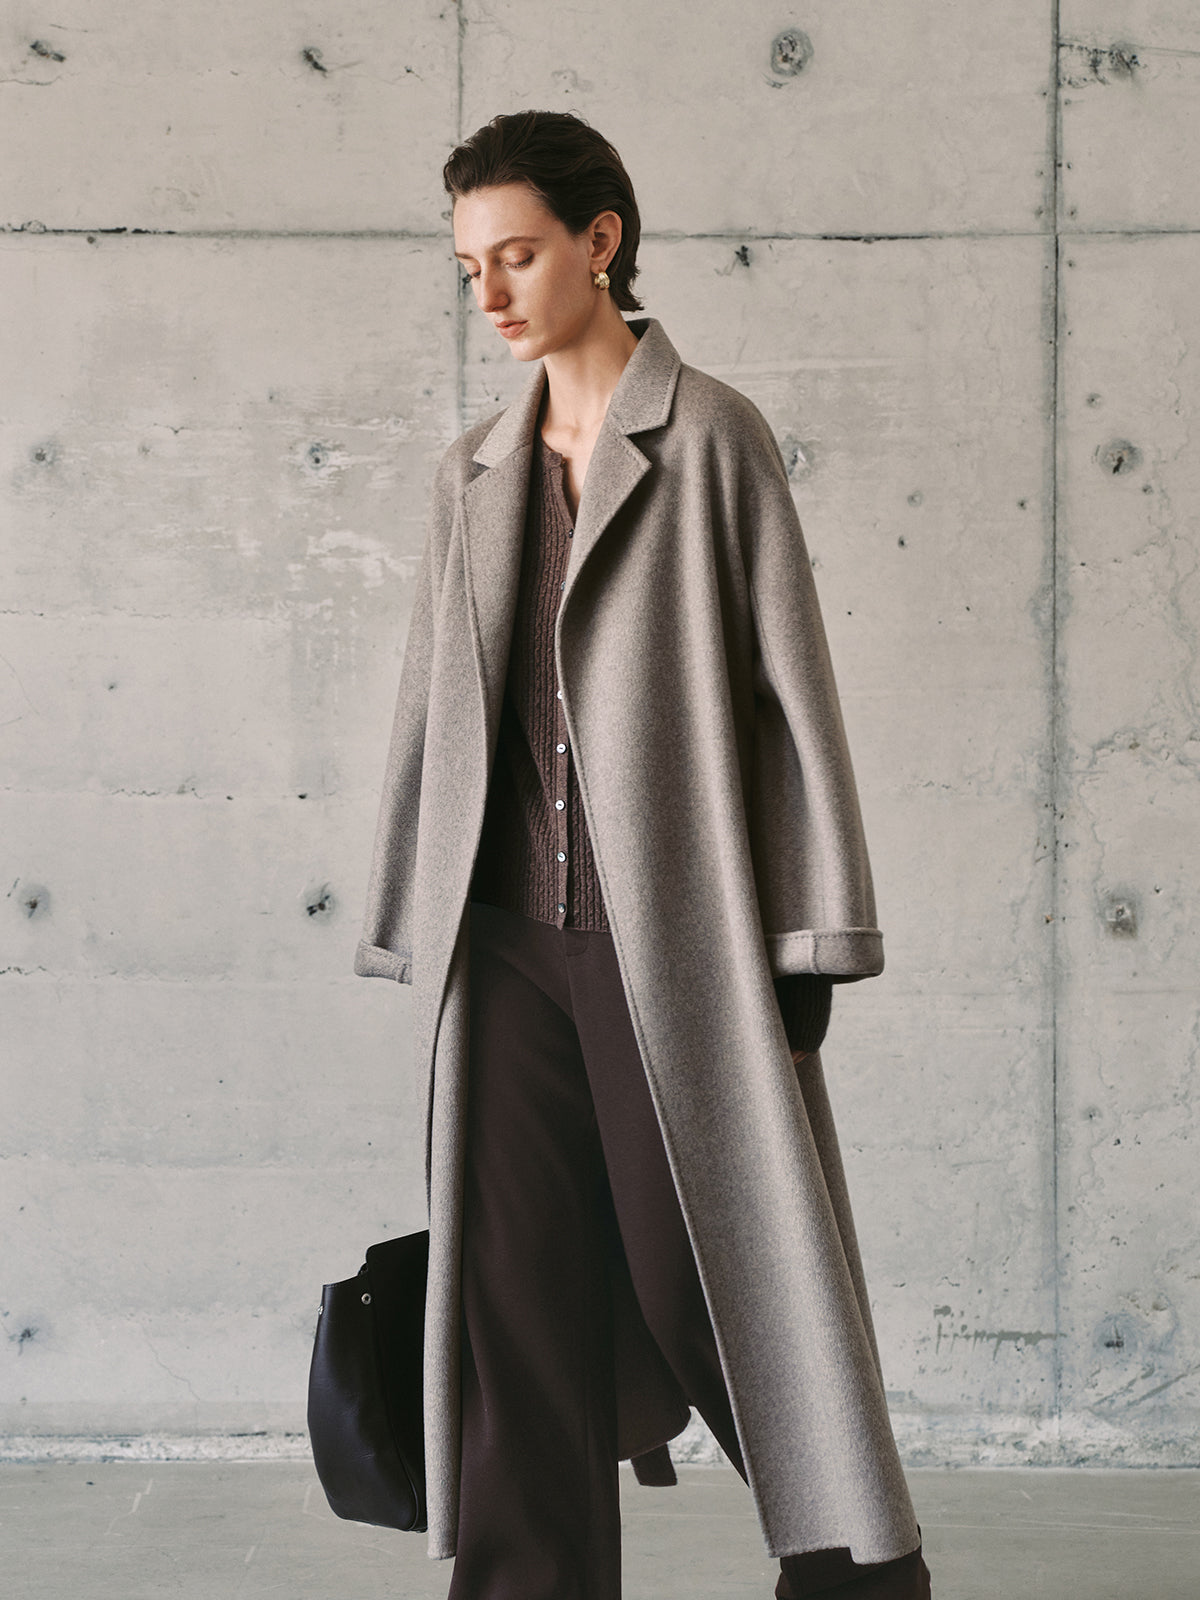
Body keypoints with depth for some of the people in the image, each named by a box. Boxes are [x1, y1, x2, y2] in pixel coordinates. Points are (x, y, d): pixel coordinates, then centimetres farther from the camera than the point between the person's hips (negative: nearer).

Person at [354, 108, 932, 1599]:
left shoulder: (711, 437, -1)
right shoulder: (474, 471, 14)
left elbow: (790, 684, -4)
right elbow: (430, 709, 16)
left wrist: (806, 949, -9)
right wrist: (411, 942, 12)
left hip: (674, 935, -4)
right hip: (503, 945, 4)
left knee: (727, 1283, 2)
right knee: (519, 1307, 6)